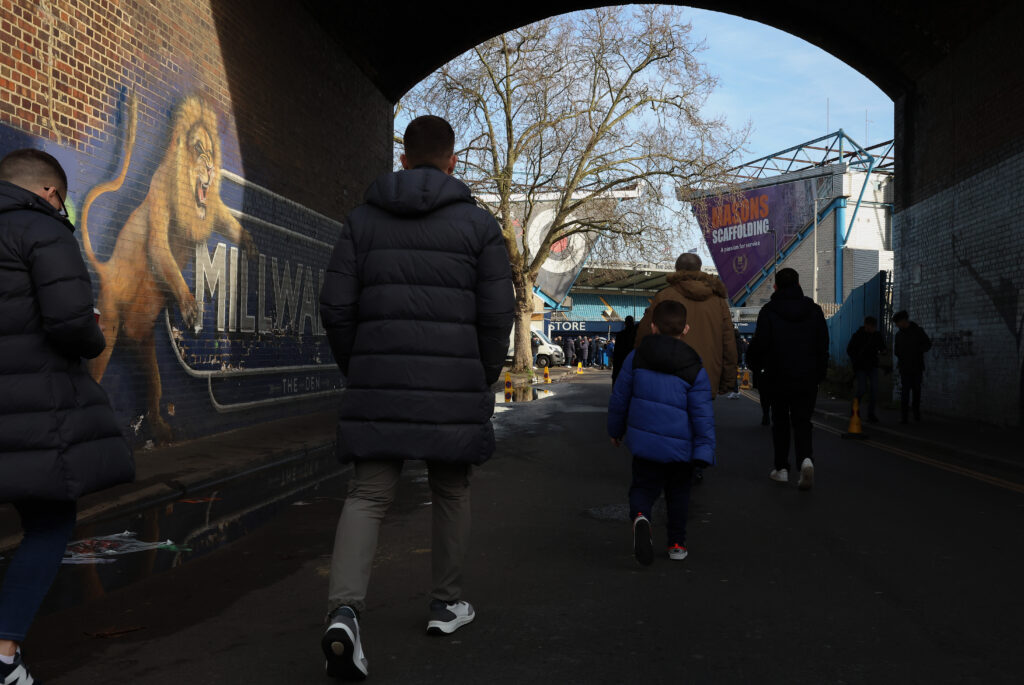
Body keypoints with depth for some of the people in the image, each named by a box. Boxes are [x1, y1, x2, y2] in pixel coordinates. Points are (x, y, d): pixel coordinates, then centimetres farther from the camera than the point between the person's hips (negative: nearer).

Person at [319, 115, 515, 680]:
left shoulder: (363, 219, 7)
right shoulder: (479, 224, 1)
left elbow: (336, 306, 2)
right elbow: (497, 314, -3)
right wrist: (484, 380, 10)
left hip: (378, 384, 1)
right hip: (453, 384, -1)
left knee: (367, 496, 3)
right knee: (451, 492, 16)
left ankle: (344, 610, -16)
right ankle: (446, 603, 28)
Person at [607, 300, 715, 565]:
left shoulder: (636, 358, -4)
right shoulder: (695, 369, -9)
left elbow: (619, 397, 5)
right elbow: (703, 414, -11)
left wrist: (615, 429, 20)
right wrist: (705, 451, -7)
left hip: (643, 442, 1)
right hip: (680, 446, 0)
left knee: (644, 486, 13)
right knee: (678, 493, 20)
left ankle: (640, 515, -20)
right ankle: (676, 544, 26)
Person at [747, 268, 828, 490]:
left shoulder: (768, 311, -9)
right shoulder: (814, 310, 2)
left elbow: (759, 345, -11)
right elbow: (823, 345, 3)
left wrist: (756, 362, 11)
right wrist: (819, 373, 12)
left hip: (778, 378, -2)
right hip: (807, 378, 2)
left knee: (780, 422, 13)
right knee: (802, 422, 7)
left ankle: (781, 468, 15)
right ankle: (806, 458, -18)